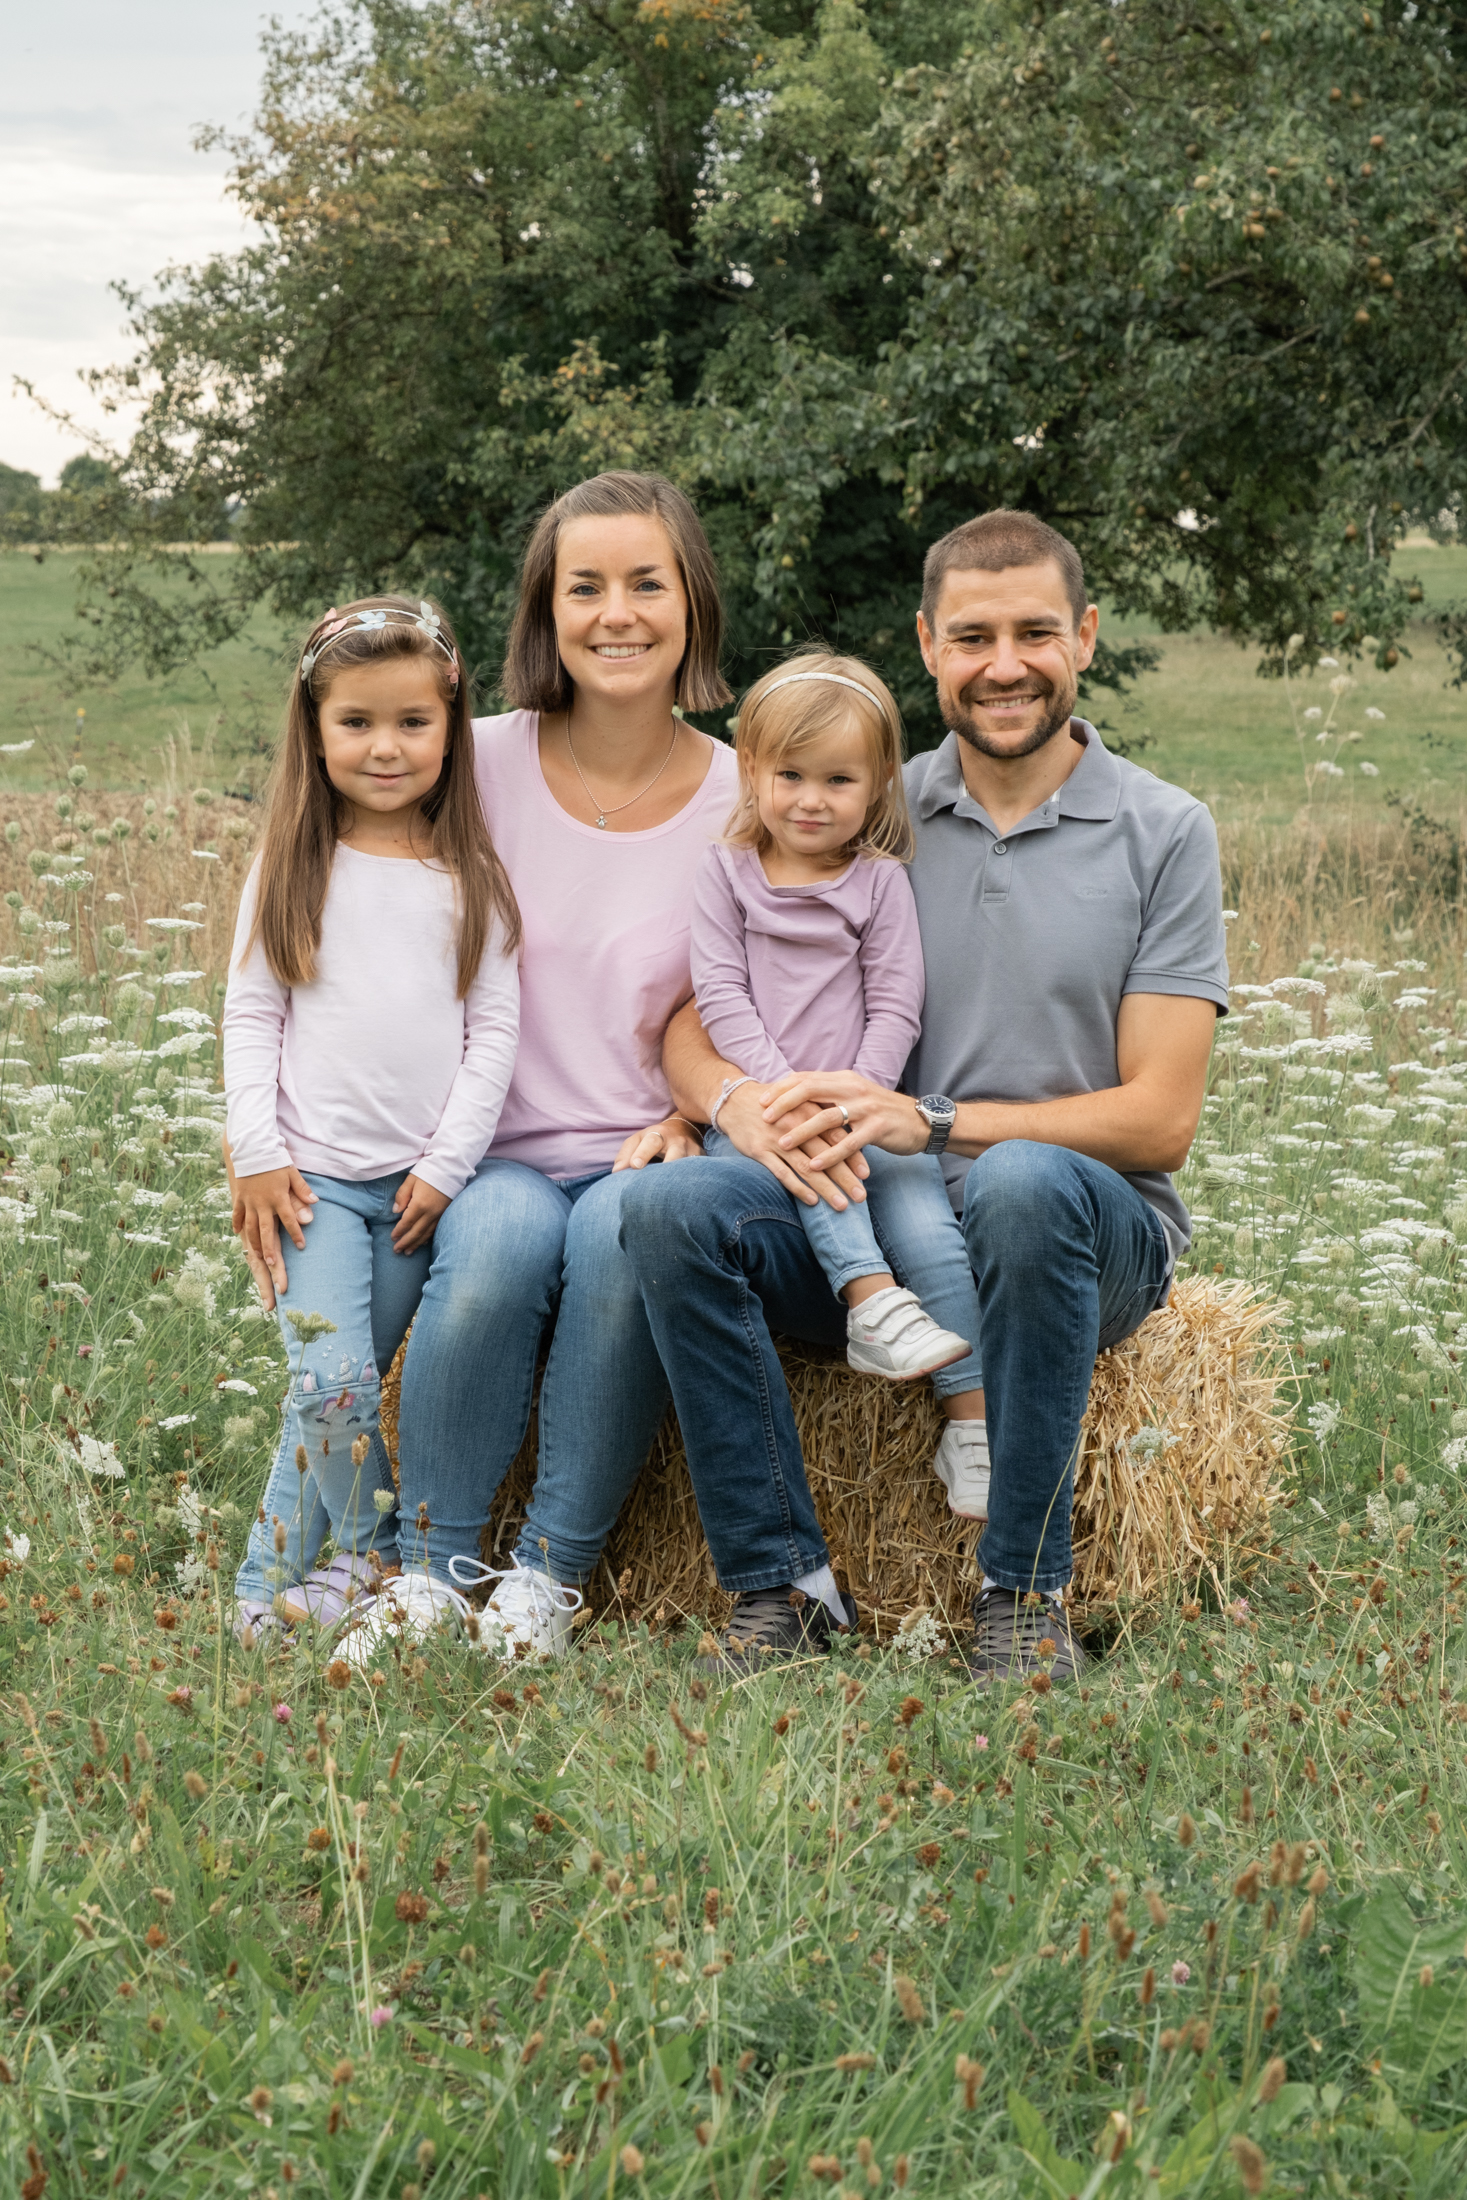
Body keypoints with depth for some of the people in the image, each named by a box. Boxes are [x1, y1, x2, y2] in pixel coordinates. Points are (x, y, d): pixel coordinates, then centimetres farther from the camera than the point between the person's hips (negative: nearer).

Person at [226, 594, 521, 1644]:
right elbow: (251, 1014, 4)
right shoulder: (291, 869, 4)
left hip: (423, 1179, 1)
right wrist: (257, 1152, -5)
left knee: (343, 1388, 4)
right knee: (332, 1382, -14)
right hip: (312, 1171, -1)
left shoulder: (471, 878, 4)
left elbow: (495, 1029, 2)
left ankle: (269, 1584, 18)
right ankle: (374, 1556, 8)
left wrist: (446, 1167, -5)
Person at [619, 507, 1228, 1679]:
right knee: (672, 1205, -25)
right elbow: (692, 1027, 7)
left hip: (1091, 1228, -2)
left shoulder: (1162, 832, 2)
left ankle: (1024, 1593, -24)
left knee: (1022, 1184, -38)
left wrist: (933, 1124, -18)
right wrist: (743, 1103, -19)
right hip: (877, 1225, 3)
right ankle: (778, 1583, -18)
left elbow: (1160, 1120, -5)